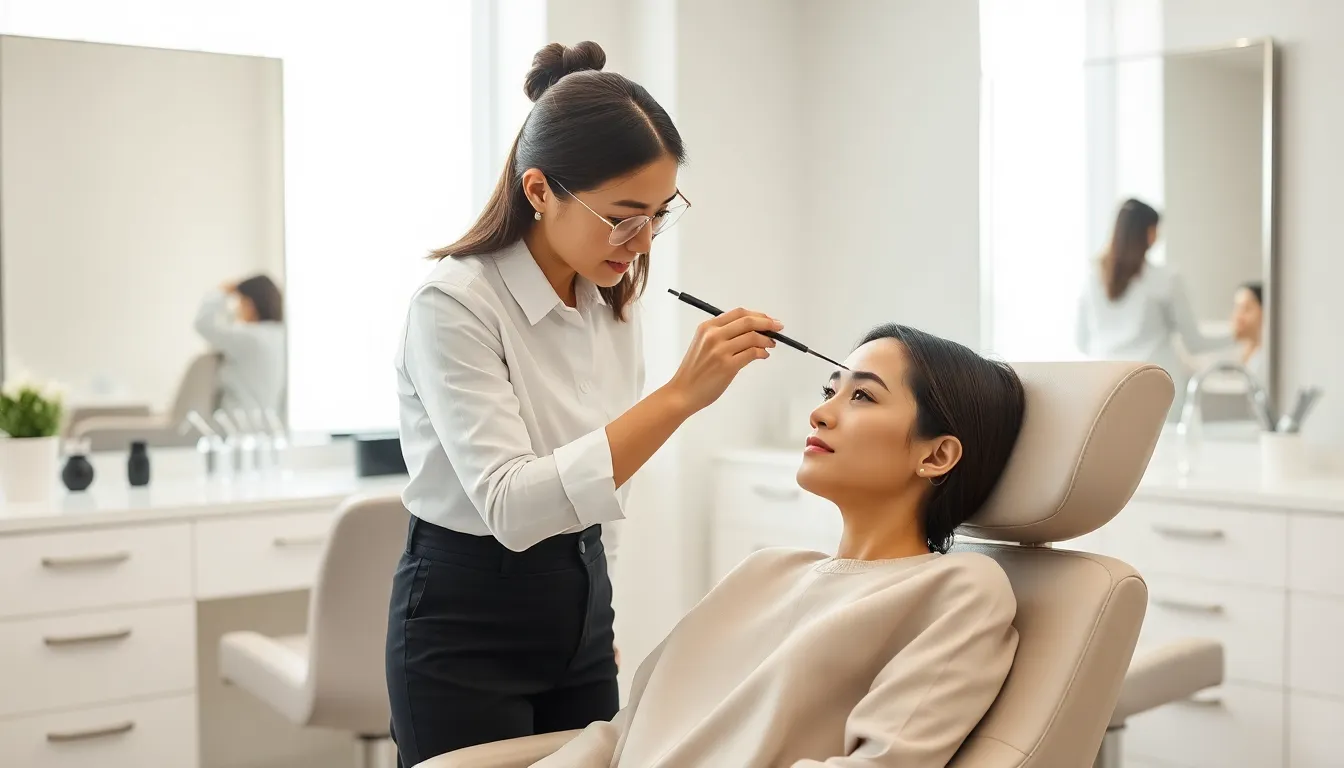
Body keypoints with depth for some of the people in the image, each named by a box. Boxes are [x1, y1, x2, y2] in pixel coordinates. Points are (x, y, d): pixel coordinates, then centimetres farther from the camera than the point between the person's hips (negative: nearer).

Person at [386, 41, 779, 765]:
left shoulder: (613, 298, 1)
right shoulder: (455, 303, -20)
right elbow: (509, 504, -30)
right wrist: (679, 395, -35)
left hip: (579, 609, 6)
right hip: (467, 628, -6)